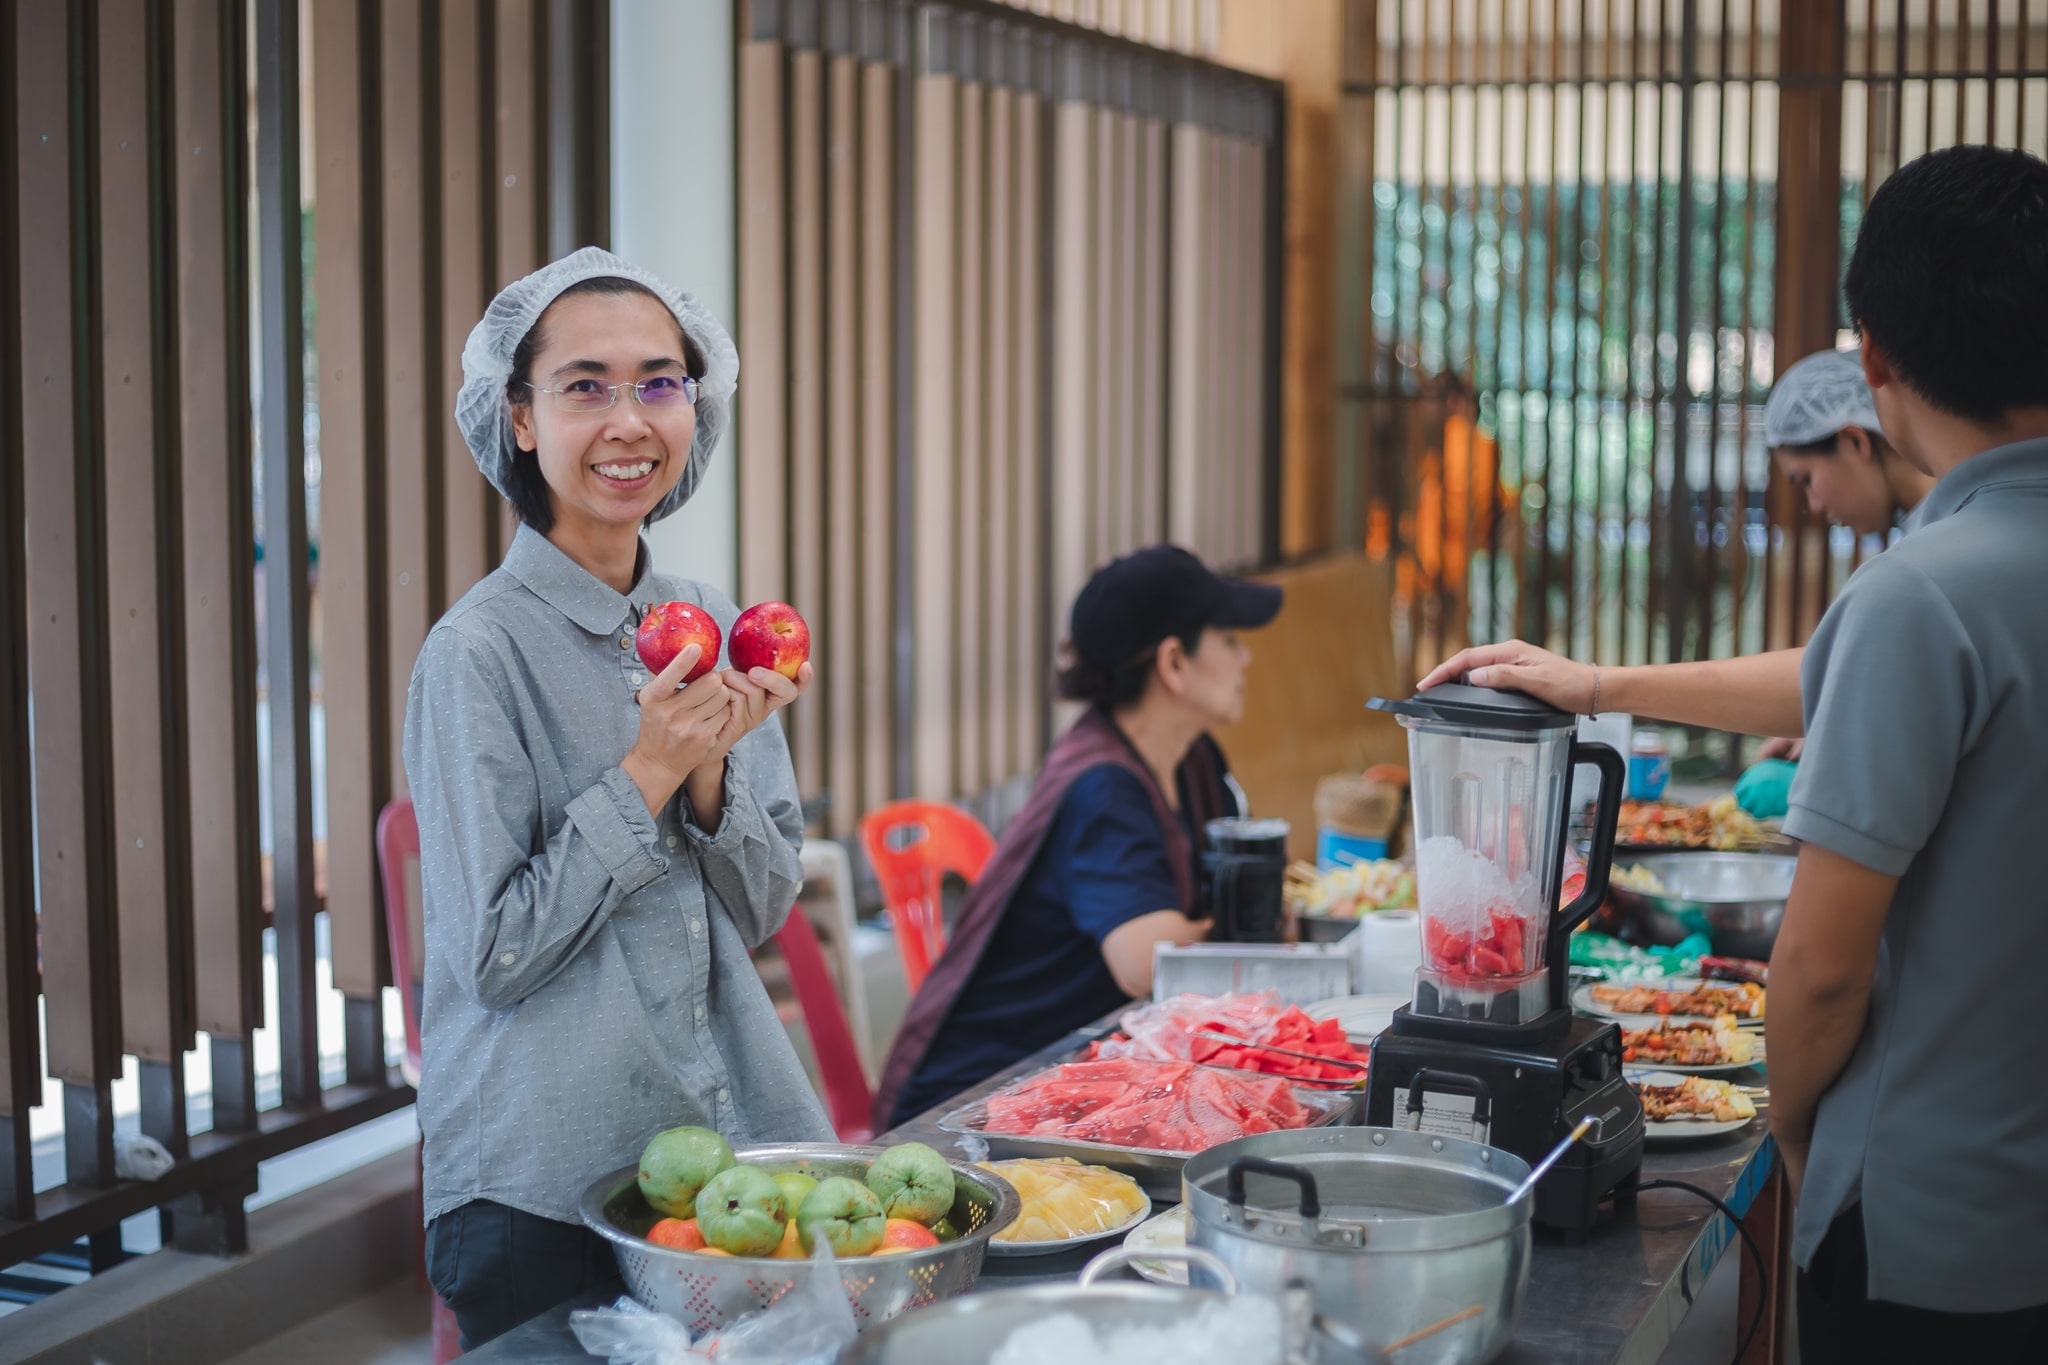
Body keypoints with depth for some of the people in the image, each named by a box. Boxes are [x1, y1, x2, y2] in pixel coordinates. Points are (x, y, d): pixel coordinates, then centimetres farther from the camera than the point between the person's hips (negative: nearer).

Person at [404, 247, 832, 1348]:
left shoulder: (712, 627, 6)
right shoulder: (480, 651, -13)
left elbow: (763, 911, 7)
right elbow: (493, 957, -15)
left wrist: (710, 769, -10)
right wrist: (648, 773, -18)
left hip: (736, 1131, 6)